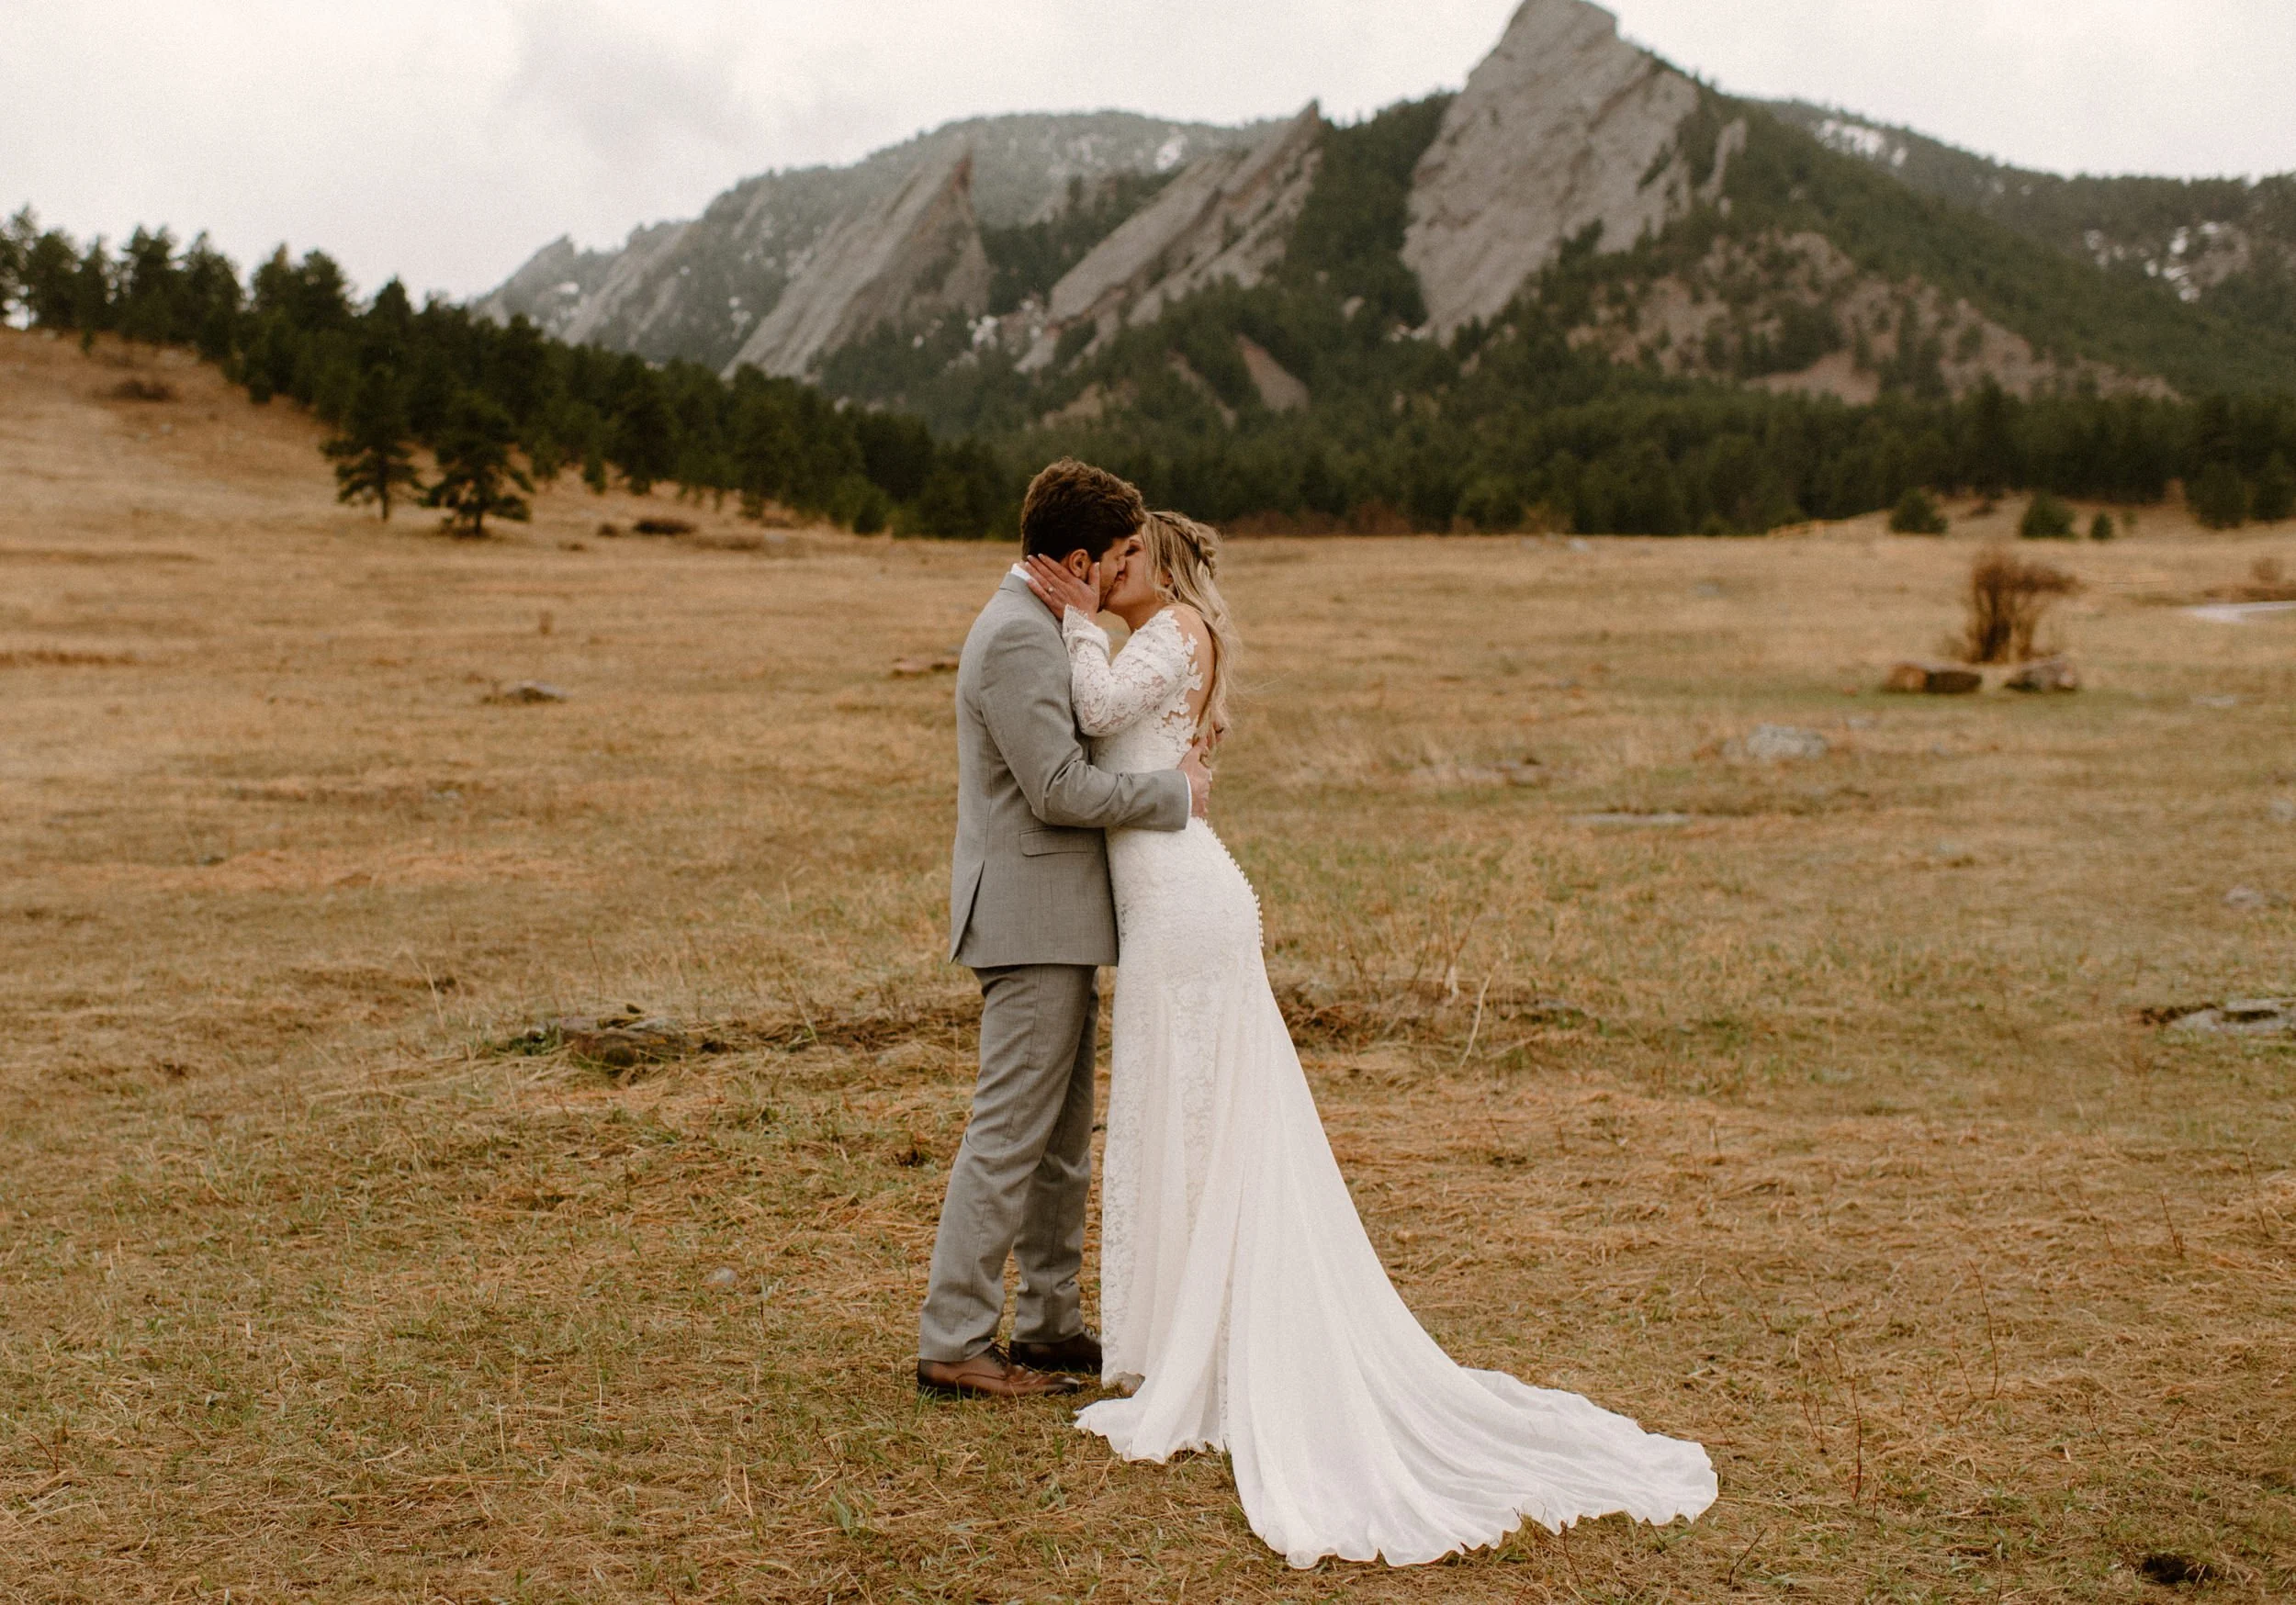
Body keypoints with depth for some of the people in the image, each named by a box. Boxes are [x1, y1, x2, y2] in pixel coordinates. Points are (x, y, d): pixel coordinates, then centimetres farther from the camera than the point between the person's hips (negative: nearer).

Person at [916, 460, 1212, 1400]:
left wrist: (1166, 768, 11)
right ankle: (951, 1343, 0)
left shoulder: (1040, 627, 16)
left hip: (1058, 924, 11)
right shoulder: (1018, 637, -17)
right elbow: (1060, 790, -22)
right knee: (1008, 1135, -6)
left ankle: (1049, 1324, 23)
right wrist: (1174, 793, -11)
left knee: (1063, 1137, 15)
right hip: (1032, 922, -11)